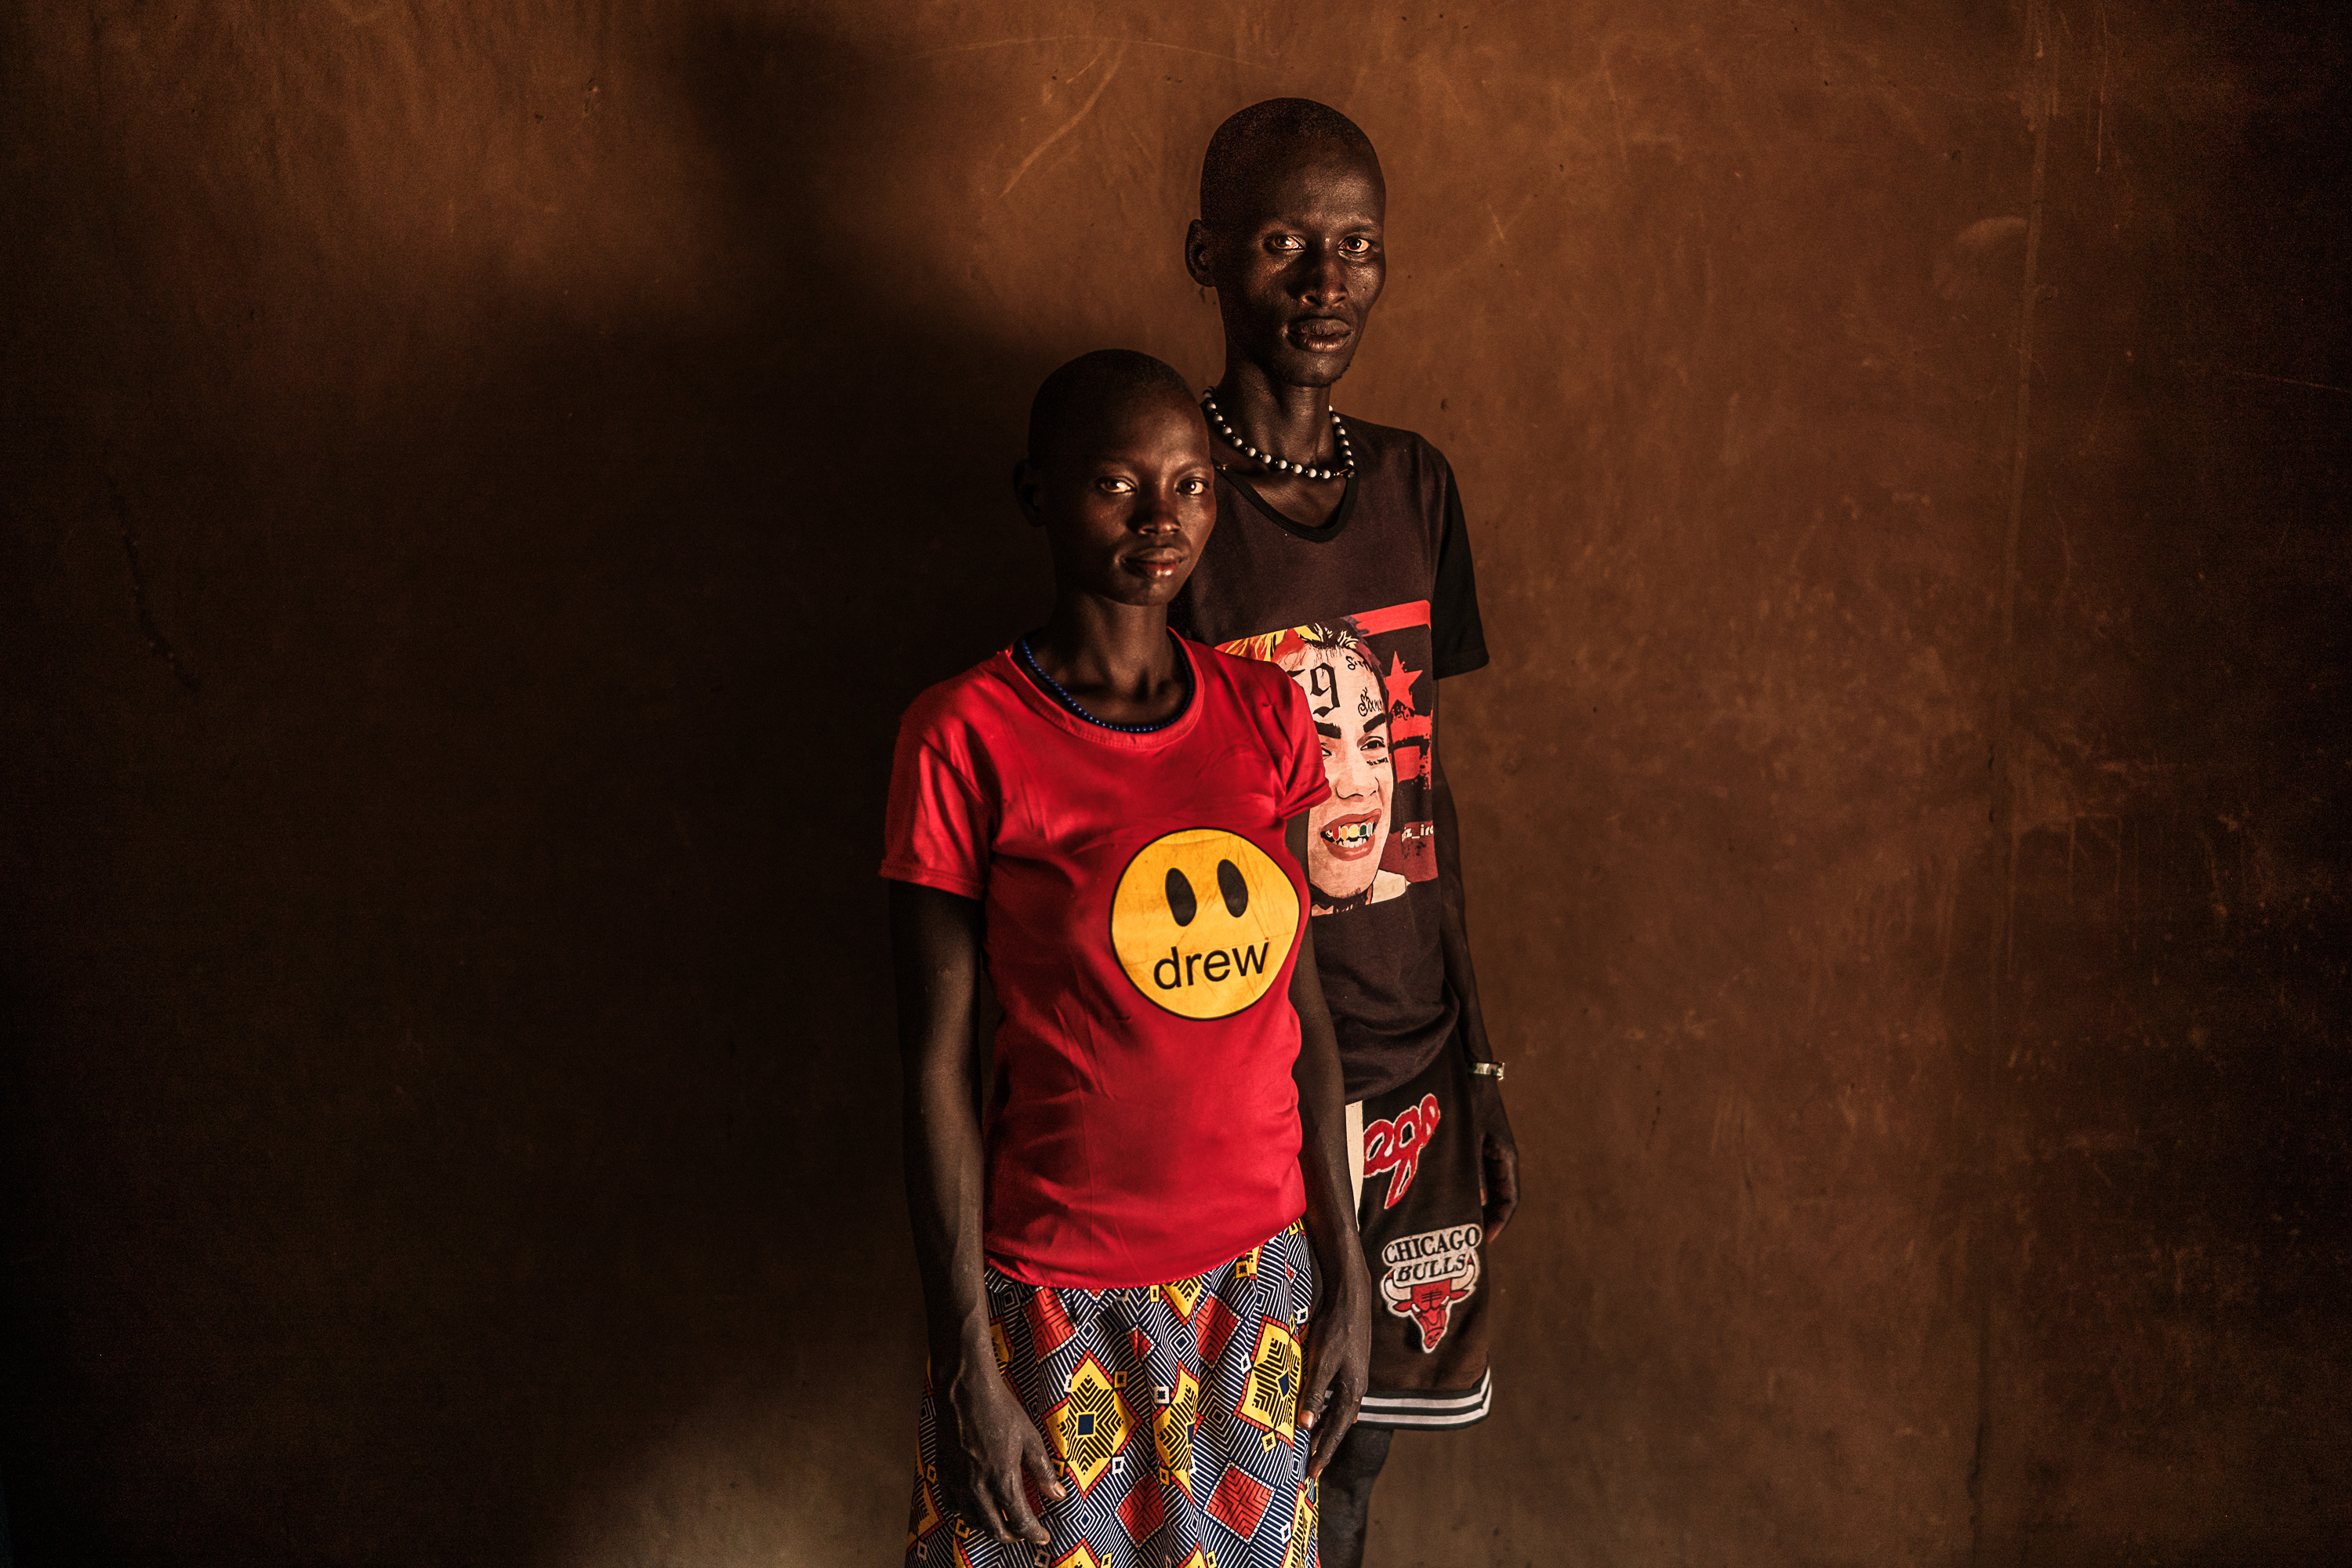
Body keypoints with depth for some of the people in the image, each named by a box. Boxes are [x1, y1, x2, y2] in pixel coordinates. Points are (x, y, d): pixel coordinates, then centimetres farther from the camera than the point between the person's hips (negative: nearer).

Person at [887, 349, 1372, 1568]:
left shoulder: (1265, 714, 1)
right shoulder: (966, 738, -13)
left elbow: (1297, 996, 6)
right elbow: (938, 1067, -11)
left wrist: (1344, 1269, 7)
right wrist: (966, 1370, -11)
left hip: (1259, 1279, 4)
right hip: (1062, 1299, -4)